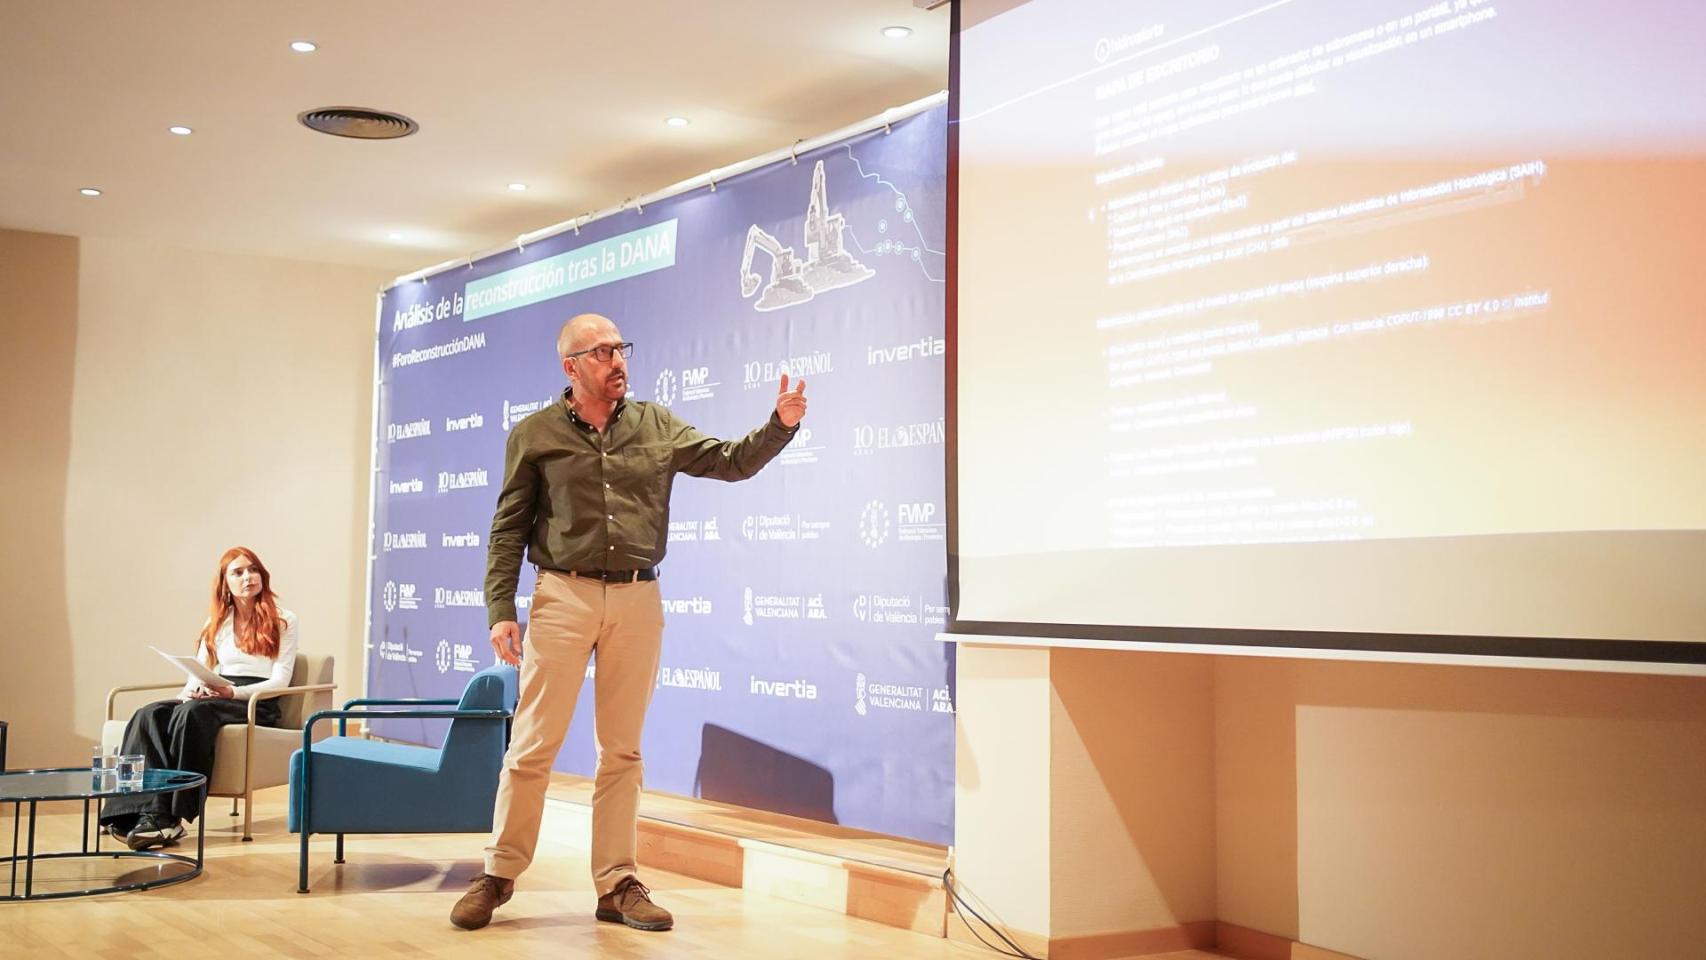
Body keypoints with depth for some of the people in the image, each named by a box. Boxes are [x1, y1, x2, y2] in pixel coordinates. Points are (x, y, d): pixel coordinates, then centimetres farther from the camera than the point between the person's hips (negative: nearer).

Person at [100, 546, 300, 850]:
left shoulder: (283, 620, 7)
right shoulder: (216, 623, 23)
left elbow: (280, 680, -2)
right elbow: (201, 672, 17)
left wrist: (234, 692, -17)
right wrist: (187, 692, -7)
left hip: (257, 704, -5)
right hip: (215, 697, 5)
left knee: (193, 712, -36)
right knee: (149, 715, -26)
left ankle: (172, 816, -39)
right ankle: (151, 812, -42)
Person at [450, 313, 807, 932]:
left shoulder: (656, 426, 8)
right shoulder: (534, 435, 3)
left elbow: (731, 462, 4)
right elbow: (508, 531, 2)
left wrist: (780, 425, -14)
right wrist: (500, 611, -6)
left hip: (637, 599, 2)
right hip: (563, 596, -2)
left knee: (622, 750, 8)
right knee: (533, 746, -1)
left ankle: (617, 885, 15)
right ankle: (499, 875, 12)